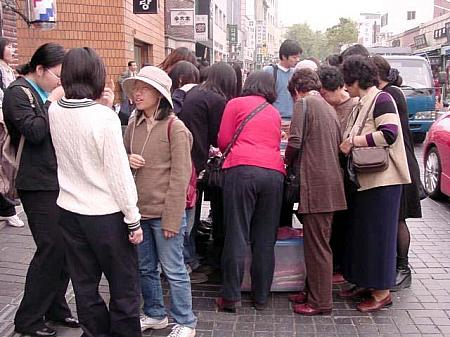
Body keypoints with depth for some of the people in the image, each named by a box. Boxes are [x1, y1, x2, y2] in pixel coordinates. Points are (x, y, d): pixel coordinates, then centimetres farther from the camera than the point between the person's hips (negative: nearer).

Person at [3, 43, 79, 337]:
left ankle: (55, 306, 25)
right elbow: (34, 132, -20)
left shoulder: (49, 93, 14)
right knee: (51, 248, -7)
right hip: (39, 185, -8)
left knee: (66, 247, 9)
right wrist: (52, 103, -14)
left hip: (60, 180, 8)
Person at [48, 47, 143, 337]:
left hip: (69, 212, 6)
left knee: (85, 285, 17)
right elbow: (119, 173, -18)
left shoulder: (54, 112, -2)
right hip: (106, 214, -6)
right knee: (124, 287, 10)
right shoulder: (105, 117, -19)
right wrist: (133, 219, -10)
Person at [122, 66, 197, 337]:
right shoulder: (134, 125, 6)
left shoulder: (175, 128, -11)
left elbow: (180, 177, -13)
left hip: (164, 212, -6)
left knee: (173, 270, 4)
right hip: (139, 210, 6)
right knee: (146, 267, 18)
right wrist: (127, 160, -7)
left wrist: (171, 219, -16)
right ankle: (155, 314, 38)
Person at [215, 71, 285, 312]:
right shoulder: (275, 113, 25)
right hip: (274, 172, 4)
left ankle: (230, 296, 2)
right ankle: (261, 297, 12)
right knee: (265, 238, 7)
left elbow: (223, 141, 10)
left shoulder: (236, 104, 13)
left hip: (242, 169, -3)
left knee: (237, 235, -1)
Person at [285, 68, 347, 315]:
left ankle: (320, 302, 5)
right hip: (331, 183, 9)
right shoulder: (328, 108, 20)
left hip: (316, 184, -9)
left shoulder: (303, 103, -5)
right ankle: (313, 292, 25)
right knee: (317, 243, 15)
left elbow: (295, 142, -15)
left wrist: (288, 161, 5)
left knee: (317, 245, -2)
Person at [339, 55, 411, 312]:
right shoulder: (362, 104, 16)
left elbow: (389, 134, -25)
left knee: (378, 234, -2)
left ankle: (382, 292, 9)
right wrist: (347, 143, 9)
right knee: (362, 232, 14)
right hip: (365, 179, 9)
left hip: (382, 179, -9)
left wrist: (352, 142, -19)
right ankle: (366, 283, 27)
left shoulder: (381, 99, -12)